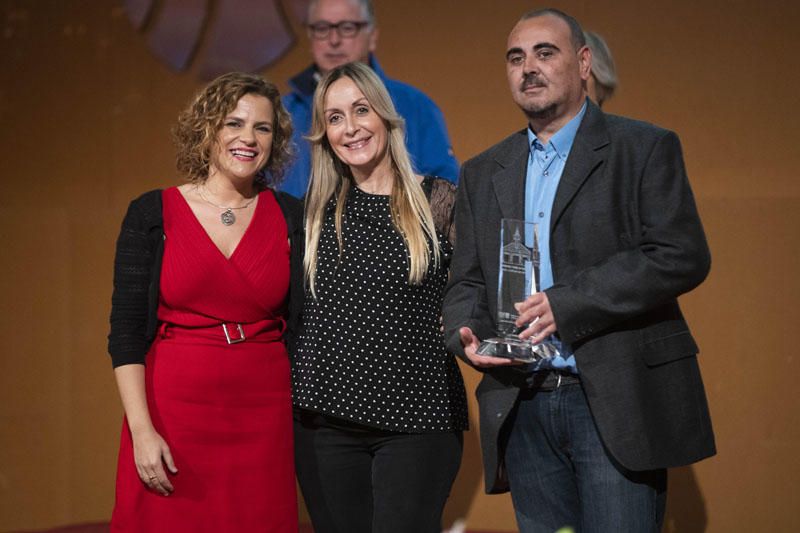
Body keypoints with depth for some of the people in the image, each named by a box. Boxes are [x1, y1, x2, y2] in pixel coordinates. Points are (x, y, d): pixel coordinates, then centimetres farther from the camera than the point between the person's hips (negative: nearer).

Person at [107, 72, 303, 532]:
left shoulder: (290, 217, 6)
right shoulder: (153, 214, 0)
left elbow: (300, 325, 10)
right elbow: (126, 330, -2)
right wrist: (141, 429, -11)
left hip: (264, 418, 2)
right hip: (173, 411, -1)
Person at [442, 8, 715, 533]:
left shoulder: (646, 149, 2)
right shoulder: (483, 173, 17)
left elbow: (682, 257, -9)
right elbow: (467, 280, 17)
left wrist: (566, 302, -16)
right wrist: (466, 333, -7)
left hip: (617, 403, -4)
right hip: (523, 406, 5)